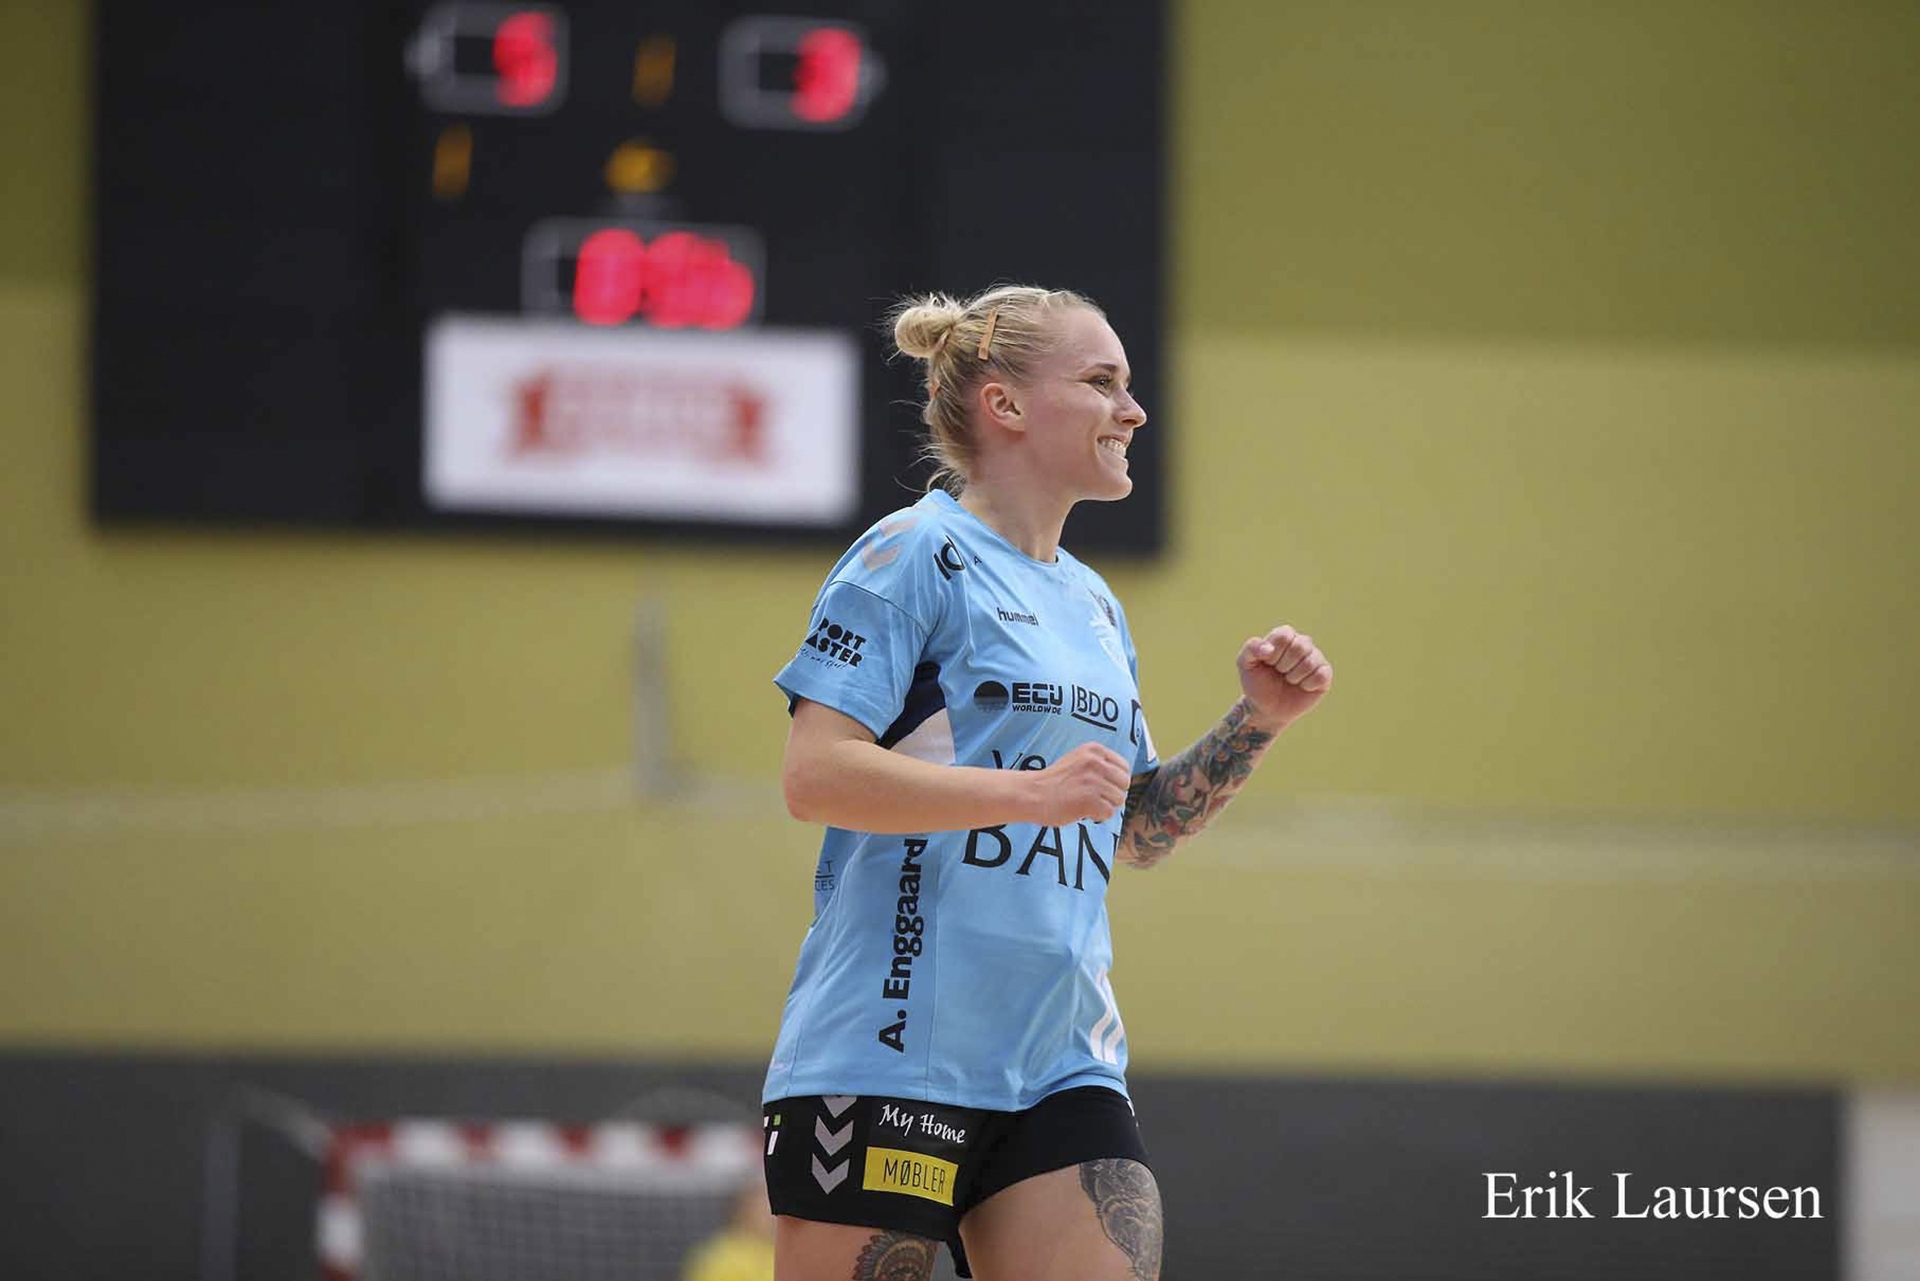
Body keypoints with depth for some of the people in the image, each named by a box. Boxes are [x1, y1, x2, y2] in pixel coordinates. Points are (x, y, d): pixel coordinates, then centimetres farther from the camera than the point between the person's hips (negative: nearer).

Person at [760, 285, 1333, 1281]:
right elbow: (812, 775, -15)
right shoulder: (914, 554, -5)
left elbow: (1136, 832, 26)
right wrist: (1035, 791, -20)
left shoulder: (1090, 602, 18)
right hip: (888, 1054, -7)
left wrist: (1257, 722, 12)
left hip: (1062, 1070, 7)